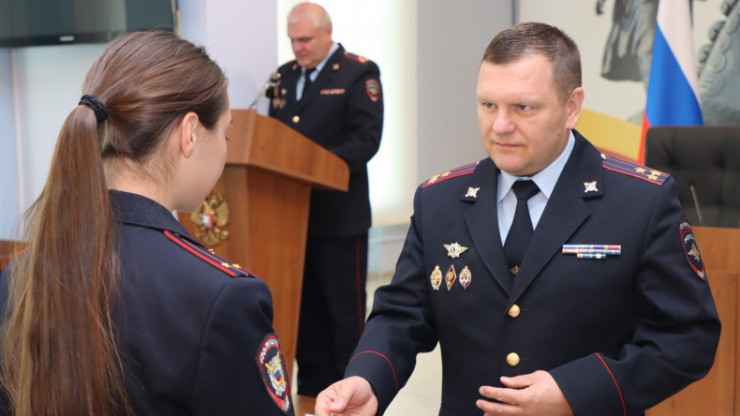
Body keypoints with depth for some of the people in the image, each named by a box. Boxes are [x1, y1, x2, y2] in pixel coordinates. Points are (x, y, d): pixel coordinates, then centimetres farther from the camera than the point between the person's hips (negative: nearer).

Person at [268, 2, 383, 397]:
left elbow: (365, 139, -16)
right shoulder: (285, 75, 13)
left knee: (345, 307, 5)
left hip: (339, 213, -6)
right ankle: (311, 389, 25)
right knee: (304, 305, 13)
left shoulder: (359, 73, -7)